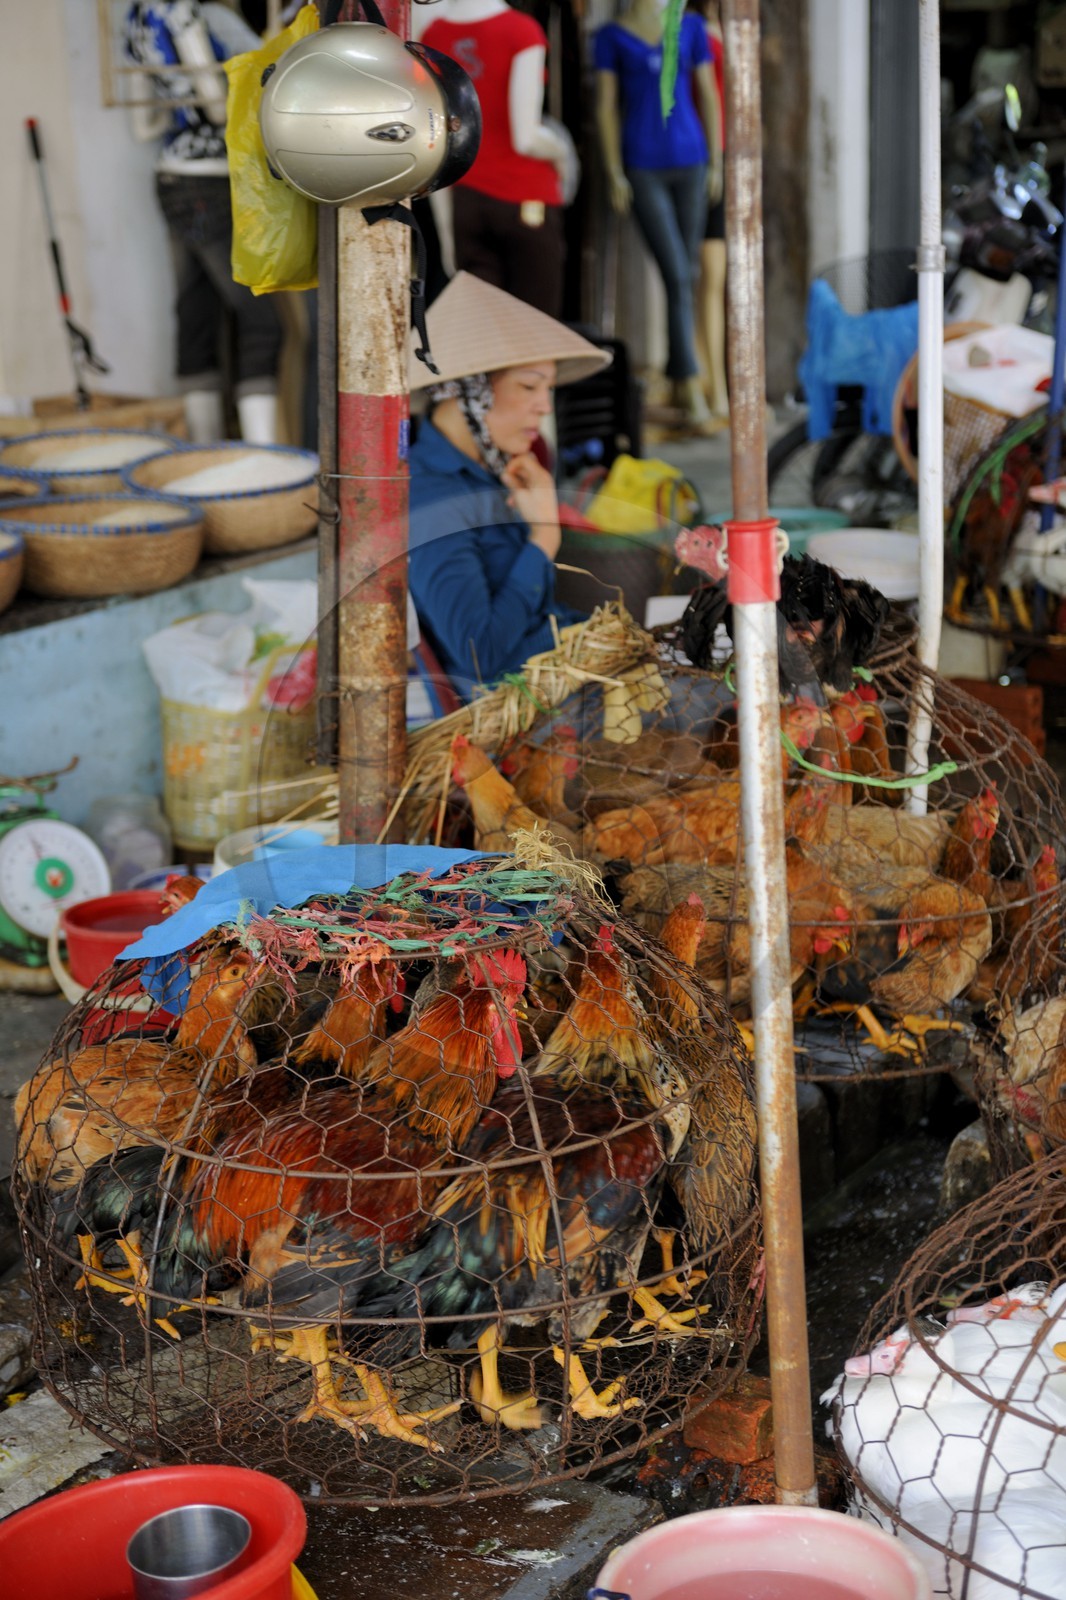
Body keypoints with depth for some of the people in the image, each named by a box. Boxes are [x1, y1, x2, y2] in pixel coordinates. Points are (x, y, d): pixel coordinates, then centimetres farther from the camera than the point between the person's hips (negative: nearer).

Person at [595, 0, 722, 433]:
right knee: (677, 276, -13)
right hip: (642, 168, -3)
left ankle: (678, 378, 23)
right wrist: (614, 175, -7)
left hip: (689, 162, 3)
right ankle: (695, 397, -14)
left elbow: (708, 96, 7)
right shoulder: (611, 36, 2)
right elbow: (606, 106, -1)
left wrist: (717, 163, 2)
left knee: (687, 275, 8)